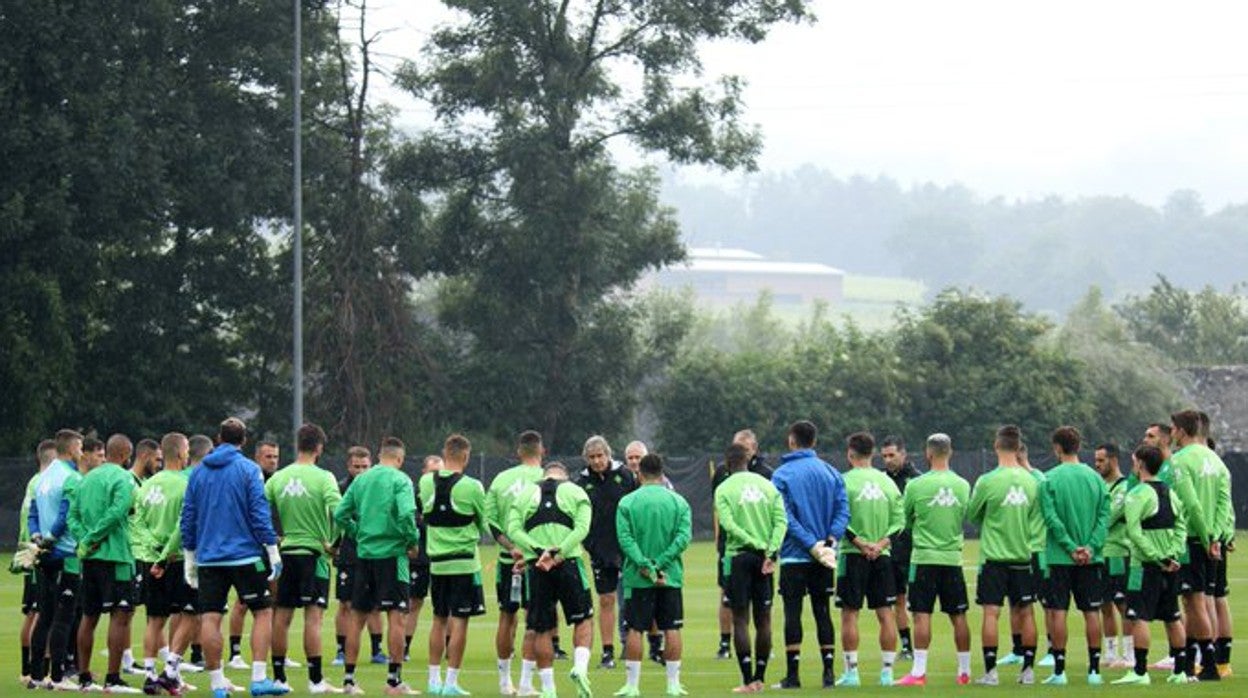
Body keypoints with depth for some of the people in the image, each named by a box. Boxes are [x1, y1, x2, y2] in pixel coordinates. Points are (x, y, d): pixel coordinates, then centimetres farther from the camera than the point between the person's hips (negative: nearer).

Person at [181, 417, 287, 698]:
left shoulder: (198, 472, 9)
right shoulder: (248, 469, -4)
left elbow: (188, 517, 11)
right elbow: (259, 513, -9)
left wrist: (189, 557, 18)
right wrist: (273, 551, -4)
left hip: (208, 557, 3)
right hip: (245, 555, -3)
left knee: (209, 619, 3)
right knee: (263, 612, 5)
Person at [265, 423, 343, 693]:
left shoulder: (277, 478, 4)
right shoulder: (323, 478, -8)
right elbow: (338, 510, -20)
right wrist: (333, 543, -8)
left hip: (285, 552, 4)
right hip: (313, 552, -4)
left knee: (282, 616, 9)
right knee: (313, 616, -5)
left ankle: (278, 677, 12)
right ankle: (316, 680, -7)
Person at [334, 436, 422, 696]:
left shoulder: (361, 480, 9)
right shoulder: (400, 480, -6)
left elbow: (340, 514, 7)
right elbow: (406, 513, -20)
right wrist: (413, 541, -6)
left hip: (365, 552, 5)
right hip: (391, 553, -5)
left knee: (357, 616, 10)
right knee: (395, 616, -3)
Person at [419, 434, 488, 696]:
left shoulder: (426, 483, -1)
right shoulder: (471, 487, -11)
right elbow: (485, 524, 0)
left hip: (436, 562, 4)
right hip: (464, 561, -4)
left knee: (439, 620, 13)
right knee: (460, 620, -1)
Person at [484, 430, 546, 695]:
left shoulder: (501, 479, 5)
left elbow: (489, 519, 0)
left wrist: (511, 547, -6)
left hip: (507, 557, 3)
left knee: (507, 617, 13)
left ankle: (504, 679, 22)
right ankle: (526, 682, -5)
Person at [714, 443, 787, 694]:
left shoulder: (724, 489, -3)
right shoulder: (767, 485, 8)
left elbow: (728, 525, -14)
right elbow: (781, 521, -2)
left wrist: (758, 546, -13)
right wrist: (770, 551, -9)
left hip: (738, 557, -3)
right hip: (765, 559, 3)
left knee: (741, 620, -1)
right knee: (763, 620, 10)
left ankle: (748, 680, -7)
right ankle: (760, 678, 13)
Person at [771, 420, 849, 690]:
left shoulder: (782, 475, -6)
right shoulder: (831, 473, 6)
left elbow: (785, 518, -14)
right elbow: (843, 509, -2)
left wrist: (811, 544, -14)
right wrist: (830, 539, -9)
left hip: (794, 556, -4)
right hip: (823, 560, 4)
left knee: (792, 613, 0)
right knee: (822, 612, 9)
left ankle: (792, 674, -3)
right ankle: (828, 672, 7)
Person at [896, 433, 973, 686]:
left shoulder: (916, 485, -8)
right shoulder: (962, 486, 2)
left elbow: (905, 520, 5)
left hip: (924, 557, -3)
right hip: (953, 558, 3)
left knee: (922, 615, -4)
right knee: (958, 616, 8)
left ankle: (918, 672, -8)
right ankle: (964, 671, 13)